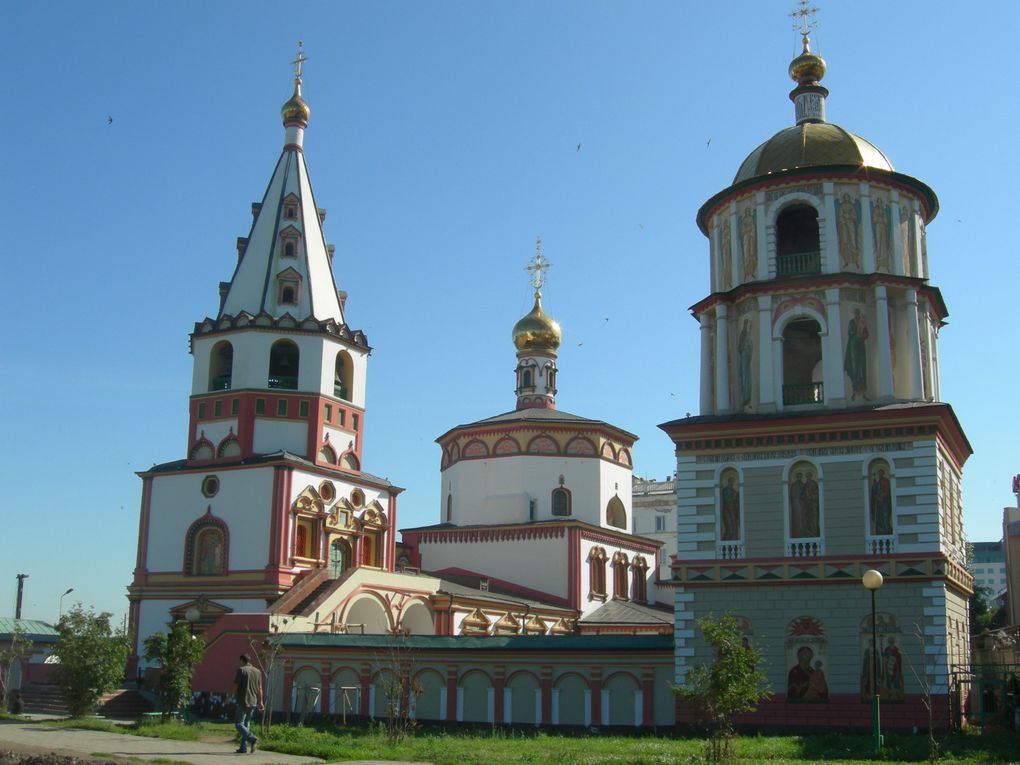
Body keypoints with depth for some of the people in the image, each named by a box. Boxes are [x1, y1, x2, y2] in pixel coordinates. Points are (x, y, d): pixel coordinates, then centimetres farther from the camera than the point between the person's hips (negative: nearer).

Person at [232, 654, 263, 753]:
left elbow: (235, 686, -8)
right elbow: (260, 689, 10)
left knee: (239, 724, -3)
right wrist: (260, 702, 15)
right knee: (246, 724, 14)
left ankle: (252, 739, -23)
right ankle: (243, 747, 12)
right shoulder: (257, 672, 9)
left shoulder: (241, 670, -8)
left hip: (243, 701, -6)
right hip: (253, 702, 6)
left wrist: (234, 697, 7)